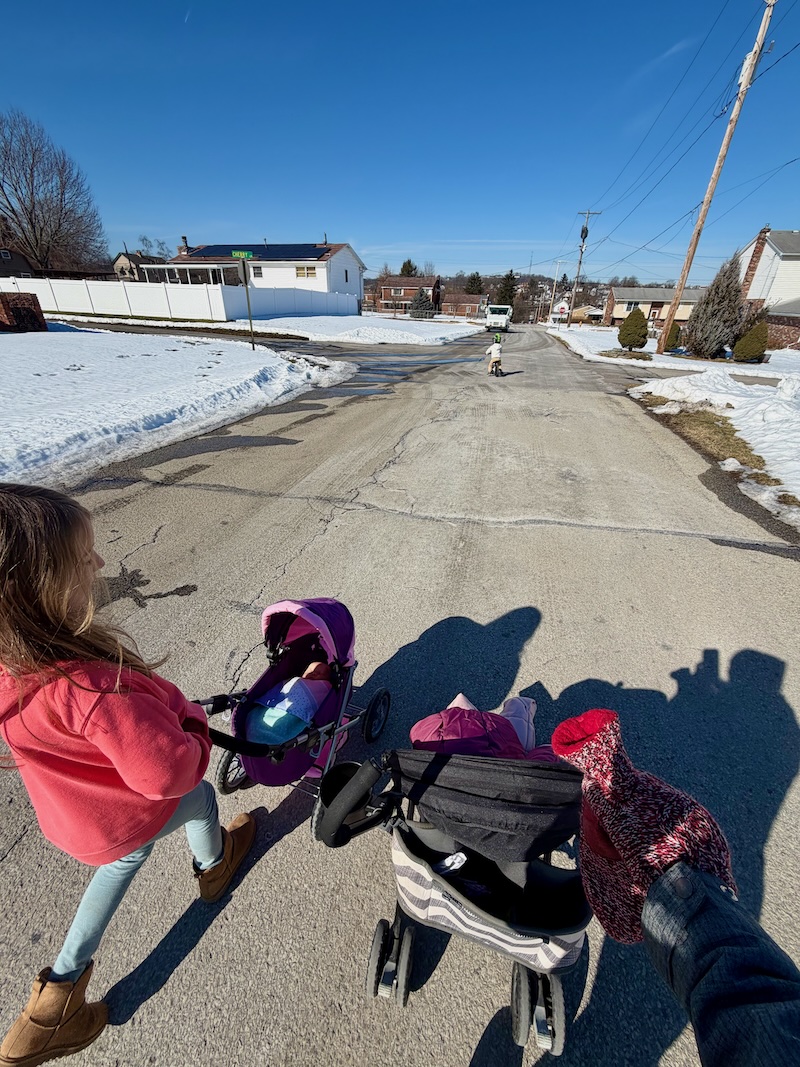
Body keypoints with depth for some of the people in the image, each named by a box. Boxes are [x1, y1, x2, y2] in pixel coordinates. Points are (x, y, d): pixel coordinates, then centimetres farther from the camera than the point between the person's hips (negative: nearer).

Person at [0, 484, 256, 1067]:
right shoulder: (91, 689, -48)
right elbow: (168, 772, -36)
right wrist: (193, 727, -18)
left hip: (74, 815, 5)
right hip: (128, 816, -5)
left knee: (128, 858, 36)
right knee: (201, 798, 29)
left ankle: (57, 997, 47)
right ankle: (215, 865, 62)